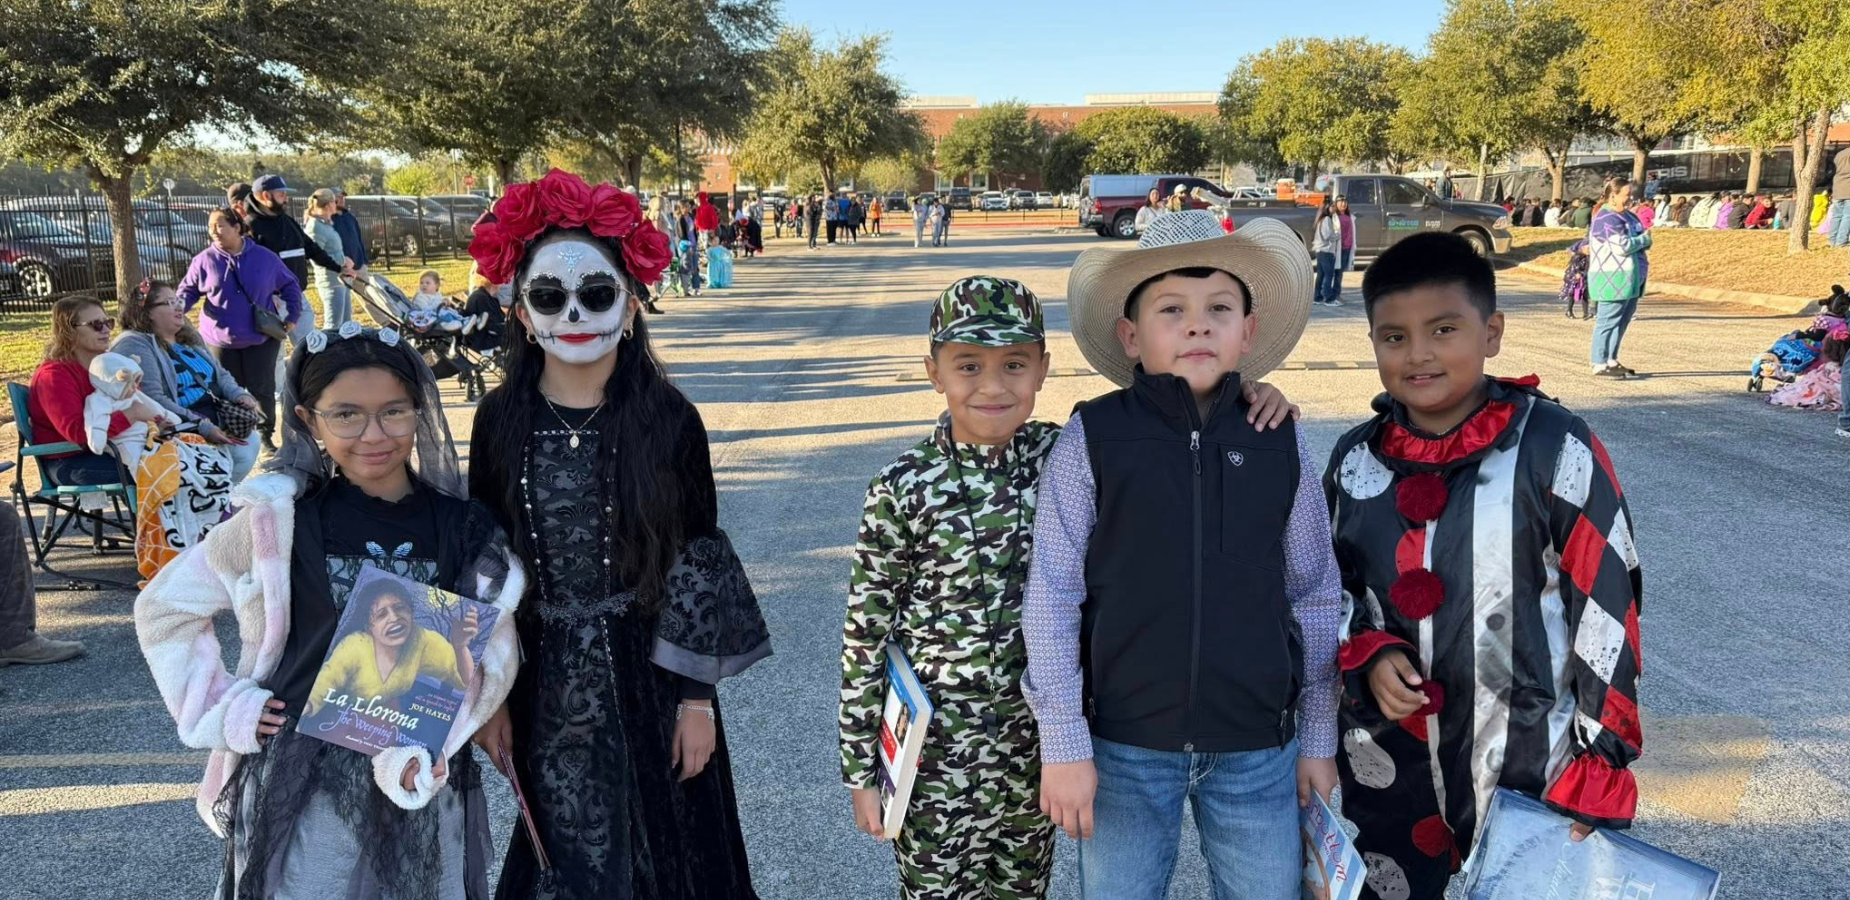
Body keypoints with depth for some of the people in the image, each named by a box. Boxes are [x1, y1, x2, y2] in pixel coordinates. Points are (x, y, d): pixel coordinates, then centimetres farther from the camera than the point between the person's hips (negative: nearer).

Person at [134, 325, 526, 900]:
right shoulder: (278, 521, -7)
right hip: (302, 787, -1)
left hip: (423, 787, 2)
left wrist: (428, 752, -18)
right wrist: (223, 709, -4)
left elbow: (488, 656, -4)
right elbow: (164, 609, 4)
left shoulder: (463, 531, -3)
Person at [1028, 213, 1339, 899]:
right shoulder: (1091, 439, -9)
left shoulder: (1281, 443, -1)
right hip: (1125, 745, -2)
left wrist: (1318, 738, 8)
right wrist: (1064, 744, -7)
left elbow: (1315, 596, 6)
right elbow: (1051, 599, -7)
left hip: (1259, 747, 2)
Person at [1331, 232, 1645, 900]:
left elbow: (1608, 612, -9)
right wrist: (1369, 655, -7)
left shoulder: (1554, 449, -12)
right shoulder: (1356, 459, 0)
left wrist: (1597, 770, -9)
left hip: (1529, 771, -3)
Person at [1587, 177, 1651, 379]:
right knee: (1608, 322, -7)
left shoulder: (1627, 217, 16)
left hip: (1630, 279, 10)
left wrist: (1644, 241, -7)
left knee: (1623, 321, 14)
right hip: (1613, 280, -10)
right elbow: (1622, 246, -22)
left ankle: (1611, 361, 21)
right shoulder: (1606, 220, -14)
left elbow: (1645, 242, 17)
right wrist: (1644, 239, -6)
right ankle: (1600, 364, -4)